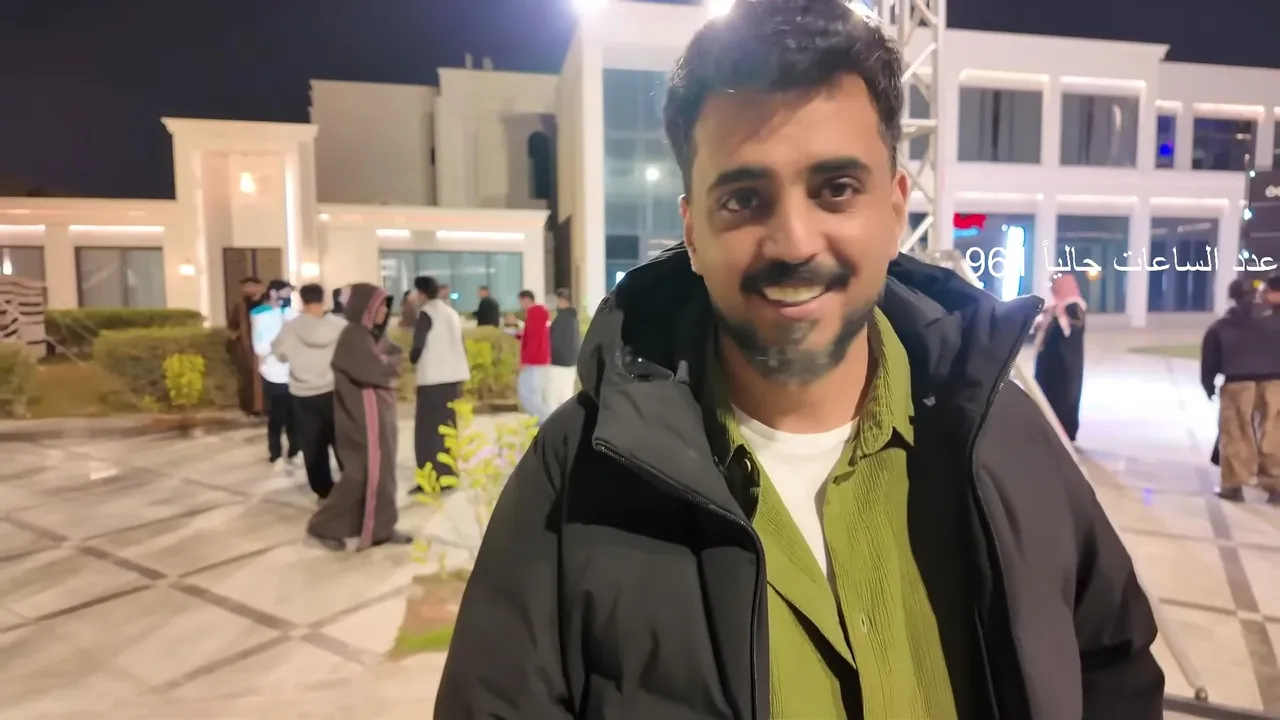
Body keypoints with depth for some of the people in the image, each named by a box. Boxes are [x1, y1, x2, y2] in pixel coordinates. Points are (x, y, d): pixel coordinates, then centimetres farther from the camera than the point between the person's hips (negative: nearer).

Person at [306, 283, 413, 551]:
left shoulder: (375, 335, 12)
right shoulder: (353, 336, -17)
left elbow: (396, 356, 9)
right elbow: (376, 371, -23)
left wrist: (385, 364, -9)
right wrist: (389, 367, -4)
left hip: (380, 413, 9)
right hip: (363, 416, -9)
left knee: (381, 471, 11)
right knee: (362, 474, -2)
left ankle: (382, 528, 19)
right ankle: (324, 527, 11)